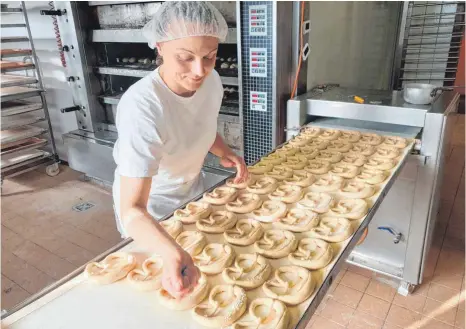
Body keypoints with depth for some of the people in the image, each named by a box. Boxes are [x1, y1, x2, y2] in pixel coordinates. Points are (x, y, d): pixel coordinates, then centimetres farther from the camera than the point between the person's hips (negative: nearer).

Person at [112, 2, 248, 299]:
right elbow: (132, 209, -39)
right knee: (154, 273, 19)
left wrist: (224, 152, -16)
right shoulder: (140, 106, -37)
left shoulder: (212, 81, -17)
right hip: (147, 212, -5)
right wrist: (172, 254, -57)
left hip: (191, 192, 6)